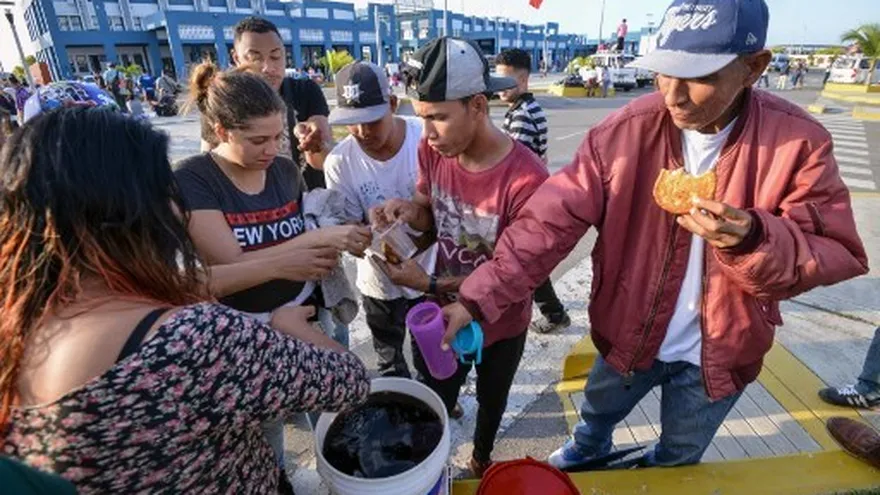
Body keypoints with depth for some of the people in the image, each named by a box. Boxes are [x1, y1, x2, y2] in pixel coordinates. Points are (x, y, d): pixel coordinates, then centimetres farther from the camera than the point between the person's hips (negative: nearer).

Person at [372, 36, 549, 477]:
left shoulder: (525, 179, -32)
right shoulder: (433, 150, -15)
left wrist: (431, 284, -28)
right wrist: (408, 210, -22)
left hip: (500, 326, -2)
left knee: (492, 401, 28)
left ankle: (482, 458, 60)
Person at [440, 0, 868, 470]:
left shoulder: (799, 141, -19)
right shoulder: (626, 130, -21)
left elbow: (839, 255, -15)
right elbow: (550, 222, -25)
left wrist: (753, 241, -38)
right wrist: (476, 299, -35)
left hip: (720, 352, 1)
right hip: (629, 334, 0)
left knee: (680, 456, 29)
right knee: (598, 411, 30)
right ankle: (587, 448, 66)